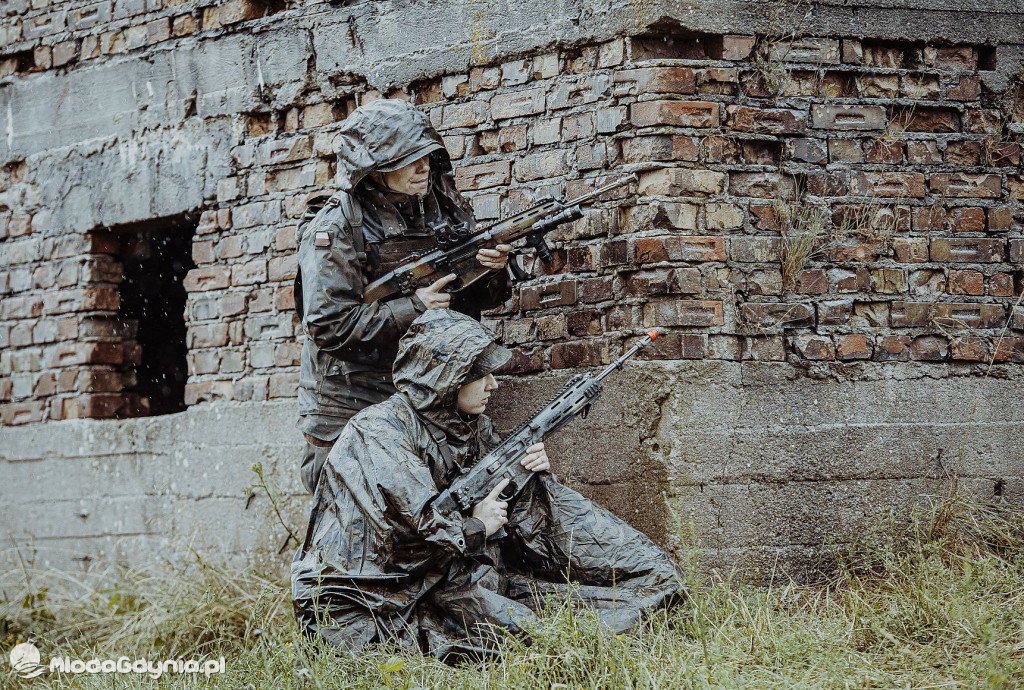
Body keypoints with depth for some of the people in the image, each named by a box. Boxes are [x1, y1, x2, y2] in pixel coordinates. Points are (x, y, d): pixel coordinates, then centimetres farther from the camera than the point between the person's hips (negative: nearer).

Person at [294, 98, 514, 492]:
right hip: (349, 411, -5)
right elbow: (328, 324, -17)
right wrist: (413, 309, -20)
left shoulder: (442, 212, 7)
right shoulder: (335, 227, -10)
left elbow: (473, 298, 14)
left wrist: (493, 271, -9)